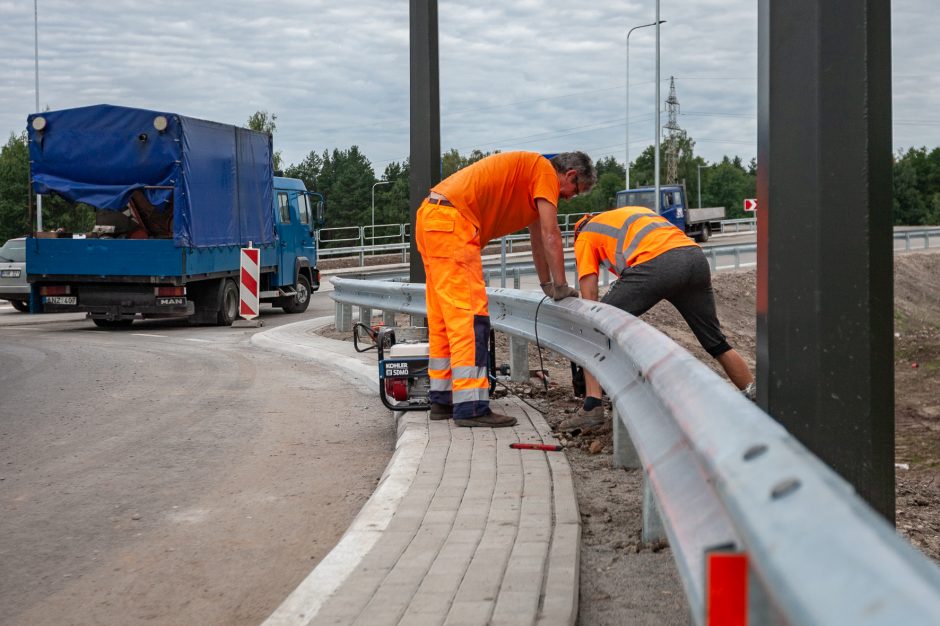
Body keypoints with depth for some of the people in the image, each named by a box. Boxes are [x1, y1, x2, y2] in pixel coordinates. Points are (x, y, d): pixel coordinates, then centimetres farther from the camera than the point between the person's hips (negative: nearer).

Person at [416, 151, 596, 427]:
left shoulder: (531, 176, 27)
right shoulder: (545, 170, -1)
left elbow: (537, 237, 35)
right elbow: (550, 235, -5)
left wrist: (547, 284, 40)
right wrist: (561, 286, 2)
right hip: (451, 220, -11)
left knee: (443, 317, 13)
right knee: (469, 315, -13)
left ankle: (442, 400, 19)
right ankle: (471, 407, -17)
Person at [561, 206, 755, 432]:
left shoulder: (585, 235, 24)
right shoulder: (634, 211, 41)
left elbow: (589, 295, 17)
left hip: (657, 264, -6)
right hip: (696, 256, 6)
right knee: (716, 343, 22)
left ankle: (592, 407, -3)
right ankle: (756, 398, 28)